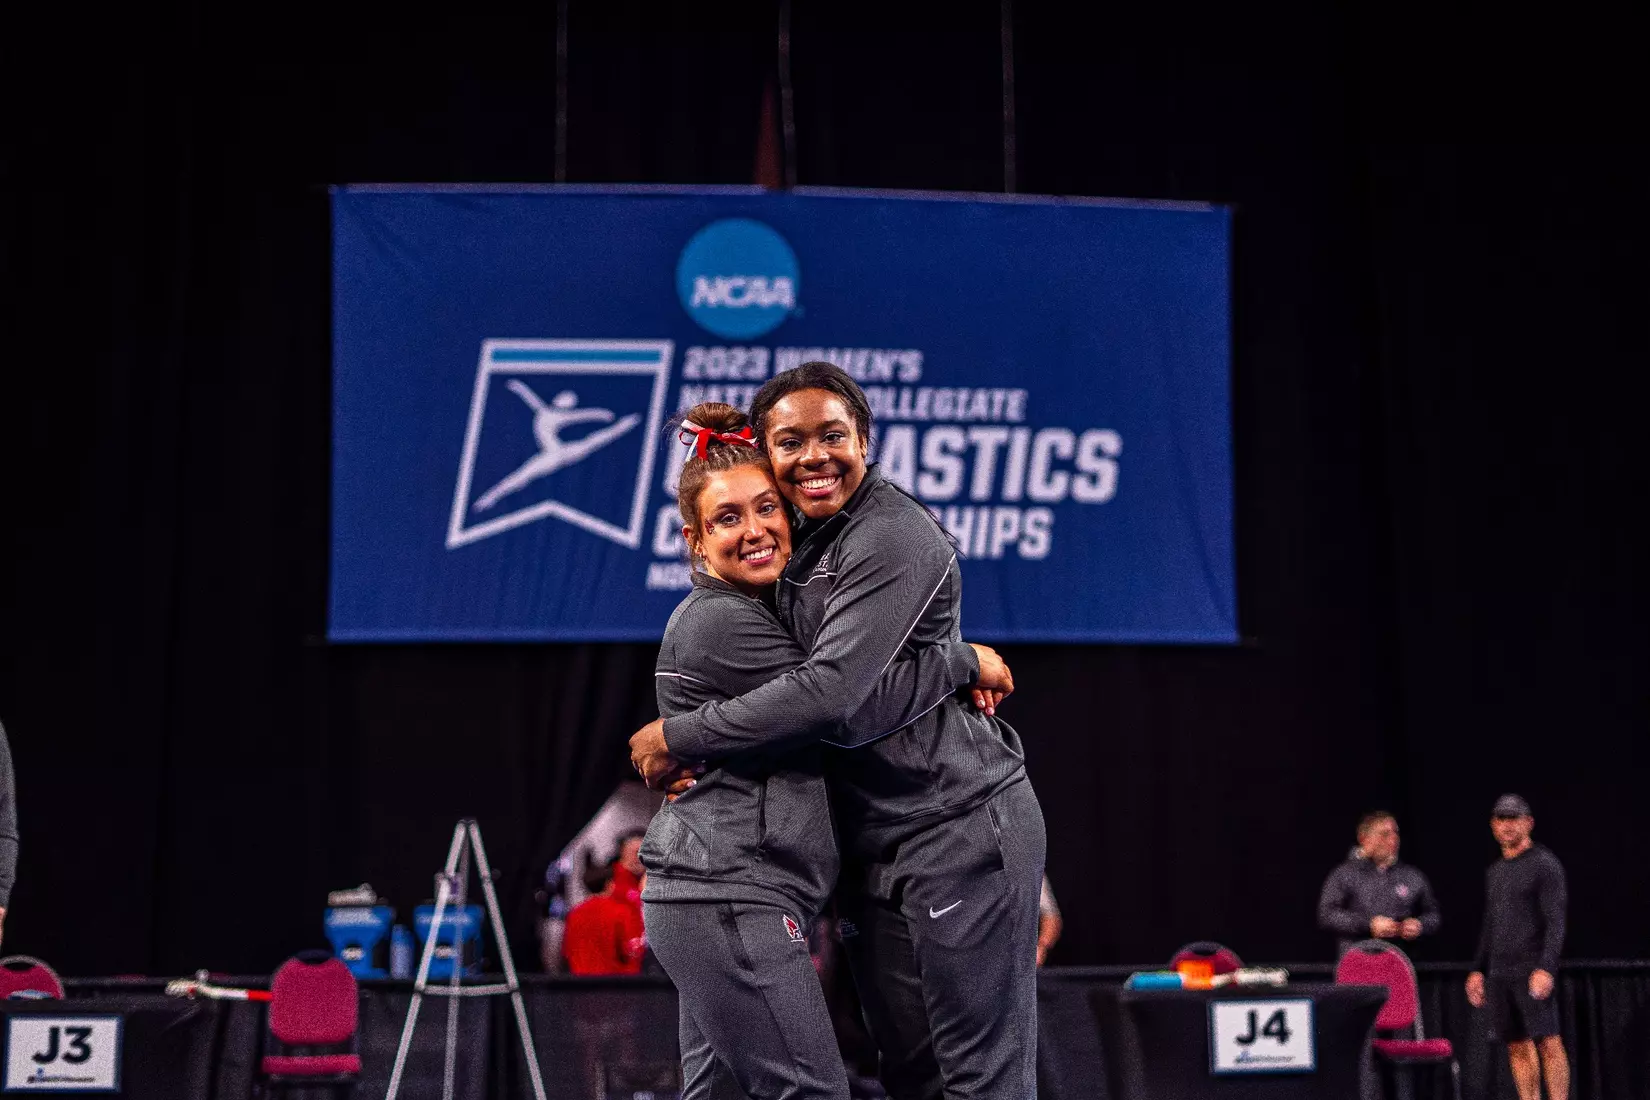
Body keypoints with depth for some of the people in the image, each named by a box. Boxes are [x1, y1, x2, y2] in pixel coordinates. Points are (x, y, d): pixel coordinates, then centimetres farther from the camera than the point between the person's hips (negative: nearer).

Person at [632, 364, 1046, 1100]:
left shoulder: (894, 536, -16)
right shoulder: (800, 546, 12)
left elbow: (829, 690, -25)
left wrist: (677, 737, -17)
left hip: (961, 827, -9)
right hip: (872, 844, 9)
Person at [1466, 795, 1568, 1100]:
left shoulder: (1544, 864, -2)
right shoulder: (1495, 872, 19)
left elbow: (1555, 922, -9)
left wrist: (1546, 968, -19)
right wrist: (1478, 969, 18)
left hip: (1531, 970, -7)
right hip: (1498, 973, 7)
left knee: (1548, 1042, -12)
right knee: (1517, 1046, 4)